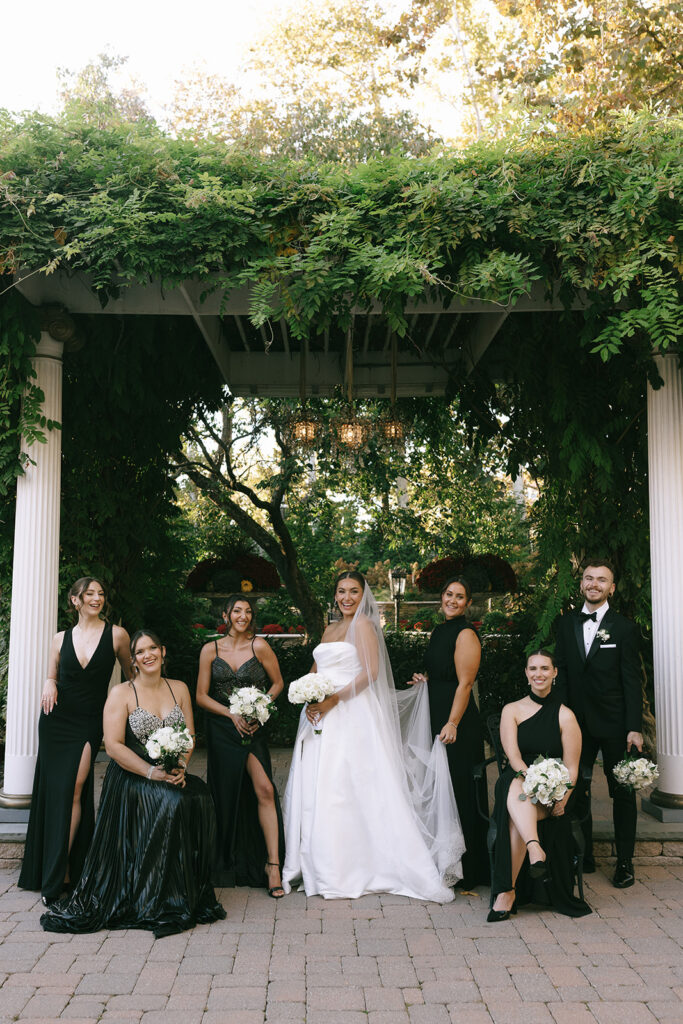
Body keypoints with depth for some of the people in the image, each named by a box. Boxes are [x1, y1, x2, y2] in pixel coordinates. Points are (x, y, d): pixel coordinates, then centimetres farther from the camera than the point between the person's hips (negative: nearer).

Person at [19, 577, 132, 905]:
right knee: (55, 792, 5)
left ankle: (60, 874, -2)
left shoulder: (116, 635, -1)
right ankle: (55, 871, 18)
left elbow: (131, 674, 10)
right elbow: (51, 678, 16)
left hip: (89, 723, -3)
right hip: (56, 720, 3)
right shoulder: (61, 639, 7)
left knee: (74, 790, -11)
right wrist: (49, 684, -6)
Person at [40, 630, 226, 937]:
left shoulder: (179, 689, 12)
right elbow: (113, 745, -10)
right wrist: (152, 773, -18)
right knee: (173, 802, -31)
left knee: (199, 797, -26)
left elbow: (189, 735, 12)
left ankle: (191, 896, -11)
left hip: (173, 776, 4)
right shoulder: (121, 693, -1)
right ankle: (156, 904, -18)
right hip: (131, 779, -4)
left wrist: (180, 767, -9)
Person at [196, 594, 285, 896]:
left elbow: (277, 683, 5)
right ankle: (229, 865, 22)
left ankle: (272, 864, -8)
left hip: (252, 729, -1)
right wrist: (232, 714, -10)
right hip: (221, 730, 1)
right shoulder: (210, 650, 1)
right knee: (226, 795, 5)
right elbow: (201, 696, 3)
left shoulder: (259, 646, -4)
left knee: (264, 789, -14)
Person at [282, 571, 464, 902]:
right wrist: (309, 700, 0)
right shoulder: (330, 629, 20)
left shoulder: (363, 624, -4)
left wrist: (334, 699, -18)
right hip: (321, 717, 8)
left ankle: (352, 867, 0)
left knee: (344, 786, -8)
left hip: (351, 717, -8)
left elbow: (371, 672, -13)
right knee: (314, 788, 6)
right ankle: (318, 865, 13)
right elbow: (315, 672, 20)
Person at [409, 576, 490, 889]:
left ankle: (468, 870, 8)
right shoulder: (439, 632, 14)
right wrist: (425, 680, 7)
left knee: (459, 791, -2)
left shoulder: (466, 634, -12)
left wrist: (453, 723, -22)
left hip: (458, 723, -9)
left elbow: (464, 683, -18)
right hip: (436, 719, 9)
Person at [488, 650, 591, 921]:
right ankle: (535, 849, -58)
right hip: (515, 782, 1)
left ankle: (507, 891, -32)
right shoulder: (512, 710, 8)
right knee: (518, 787, -38)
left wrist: (562, 799, -17)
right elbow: (513, 756, -7)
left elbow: (571, 768, 1)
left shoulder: (565, 716, 5)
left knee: (516, 815, -34)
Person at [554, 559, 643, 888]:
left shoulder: (624, 627, -5)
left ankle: (625, 862, 19)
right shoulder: (565, 624, 5)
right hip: (577, 722, 3)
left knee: (622, 793, 8)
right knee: (575, 790, 8)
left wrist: (635, 728, -12)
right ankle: (583, 857, 22)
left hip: (614, 724, -3)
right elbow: (561, 673, 6)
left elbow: (632, 681, -7)